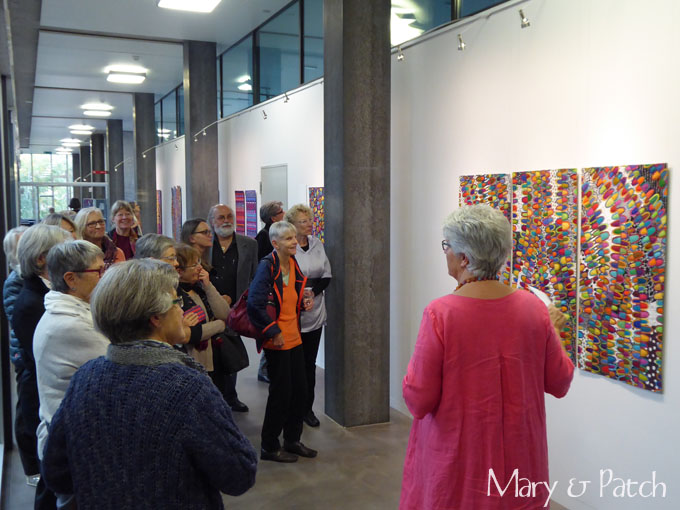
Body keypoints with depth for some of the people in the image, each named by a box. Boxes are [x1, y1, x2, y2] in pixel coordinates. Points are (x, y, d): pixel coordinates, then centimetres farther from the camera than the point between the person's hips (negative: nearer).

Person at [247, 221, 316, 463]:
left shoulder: (293, 264, 10)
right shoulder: (267, 266, -16)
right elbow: (255, 303, -22)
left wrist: (303, 303, 5)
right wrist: (274, 332, -18)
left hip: (294, 337, 8)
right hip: (277, 341, -8)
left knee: (300, 389, 13)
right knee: (281, 392, 0)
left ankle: (292, 440, 30)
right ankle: (269, 447, 17)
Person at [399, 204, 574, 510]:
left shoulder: (440, 314, -20)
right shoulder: (533, 308, -8)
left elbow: (419, 401, -16)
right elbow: (559, 383, 2)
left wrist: (417, 361, 1)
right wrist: (550, 329, 15)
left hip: (457, 458, -3)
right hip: (518, 459, 4)